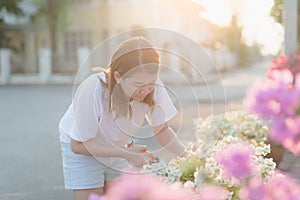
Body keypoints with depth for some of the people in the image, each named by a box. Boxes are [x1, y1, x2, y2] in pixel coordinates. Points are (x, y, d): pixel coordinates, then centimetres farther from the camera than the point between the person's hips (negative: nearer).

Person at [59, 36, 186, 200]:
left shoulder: (154, 88, -26)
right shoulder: (91, 90, -37)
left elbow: (161, 130, -10)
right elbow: (79, 144, -26)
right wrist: (126, 153, -30)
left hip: (116, 147, 4)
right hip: (80, 145, -4)